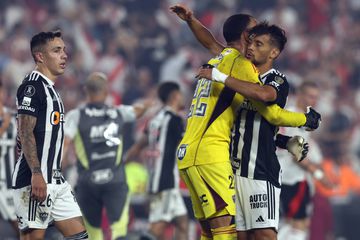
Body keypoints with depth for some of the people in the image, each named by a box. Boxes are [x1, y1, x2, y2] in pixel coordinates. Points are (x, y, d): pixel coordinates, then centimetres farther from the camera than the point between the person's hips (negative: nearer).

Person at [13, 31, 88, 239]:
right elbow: (25, 133, -18)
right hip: (35, 179, -10)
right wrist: (36, 174, -26)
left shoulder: (50, 89, 19)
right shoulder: (32, 86, -10)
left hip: (56, 179, 10)